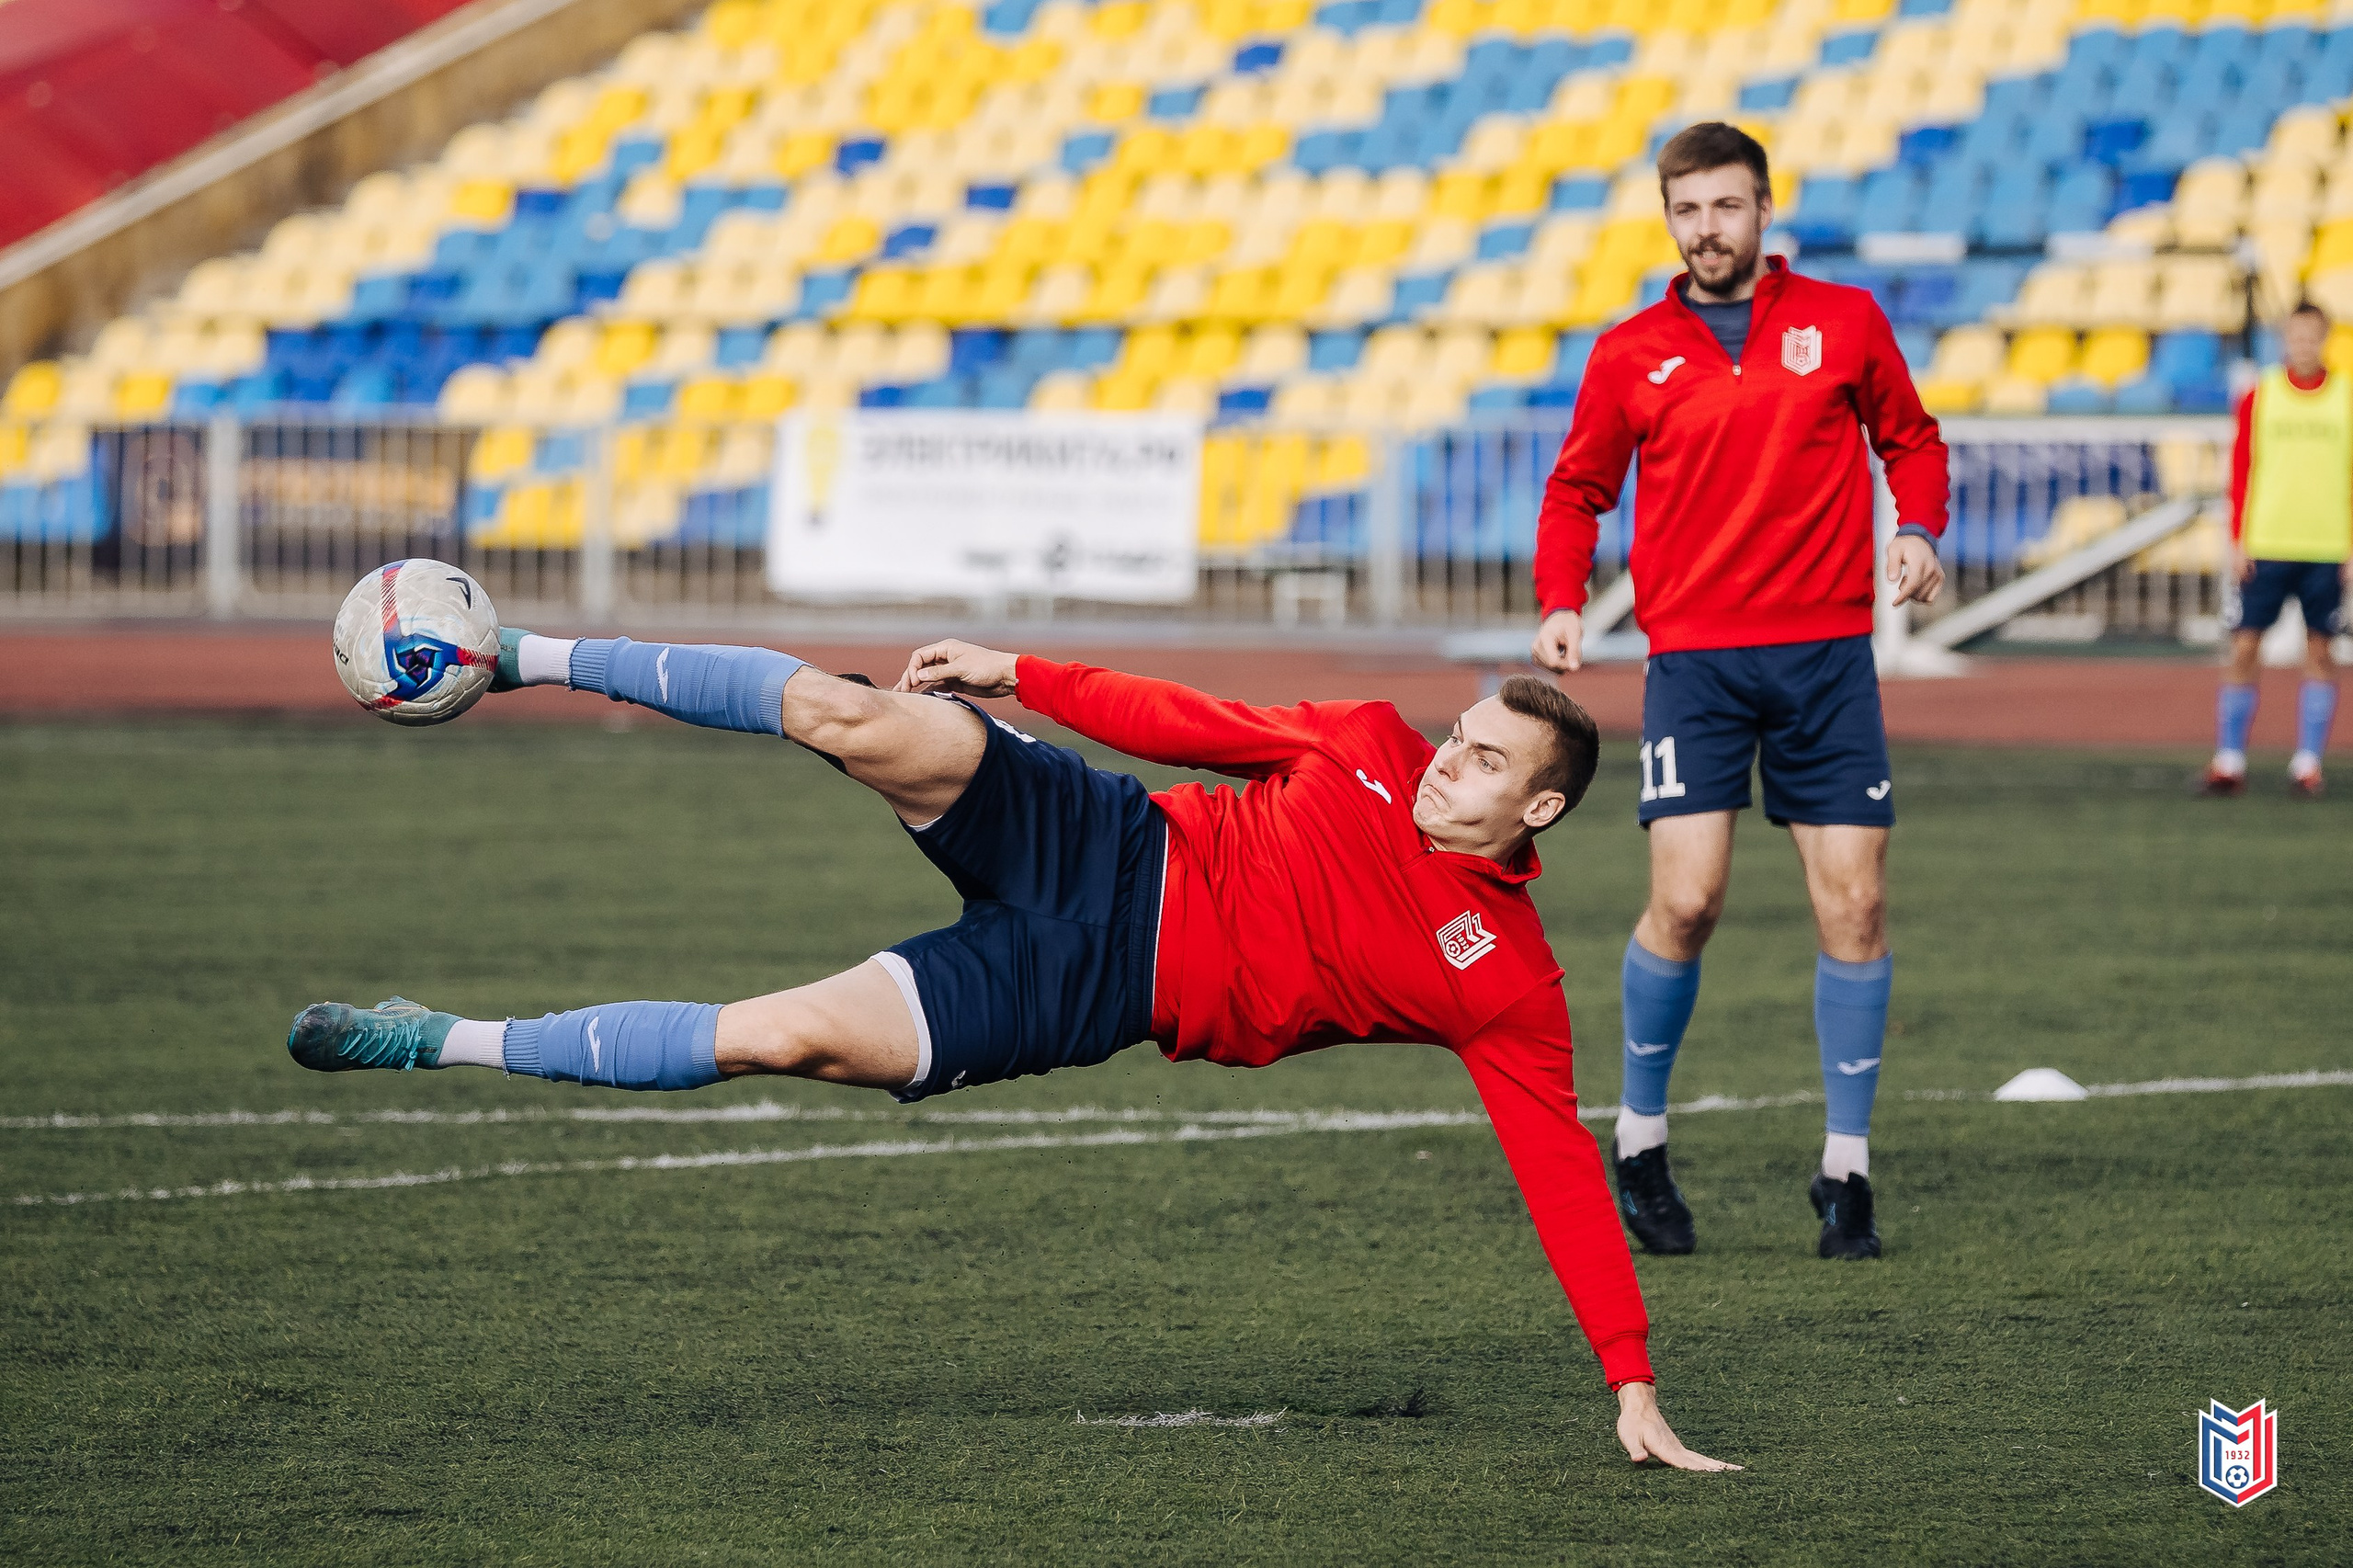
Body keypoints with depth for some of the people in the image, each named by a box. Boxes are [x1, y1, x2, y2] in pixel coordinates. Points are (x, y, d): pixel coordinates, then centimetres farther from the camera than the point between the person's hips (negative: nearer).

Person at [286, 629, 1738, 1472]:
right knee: (847, 717, -23)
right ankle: (529, 660, -5)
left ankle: (451, 1046, -8)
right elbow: (1189, 725, 13)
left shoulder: (1508, 984, -7)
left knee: (785, 1039, -21)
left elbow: (1565, 1177, -8)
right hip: (1101, 845, 3)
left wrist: (1633, 1384, -13)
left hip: (1085, 993, -3)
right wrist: (1023, 675, 7)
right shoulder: (1373, 746, 3)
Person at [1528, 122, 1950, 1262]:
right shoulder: (1630, 355, 6)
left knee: (1854, 904, -2)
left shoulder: (1843, 322, 6)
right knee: (1686, 900, -13)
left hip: (1827, 652, 1)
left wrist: (1919, 530, -3)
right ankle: (1639, 1143, 8)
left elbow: (1909, 437, 16)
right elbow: (1578, 487, 14)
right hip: (1694, 657, -1)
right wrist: (1562, 602, -2)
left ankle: (1846, 1171, 8)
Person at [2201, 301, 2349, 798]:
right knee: (2245, 648, -3)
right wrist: (2238, 542, -1)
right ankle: (2229, 762, 1)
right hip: (2265, 547, 0)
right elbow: (2241, 472, 6)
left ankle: (2307, 763, 6)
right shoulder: (2258, 398, 4)